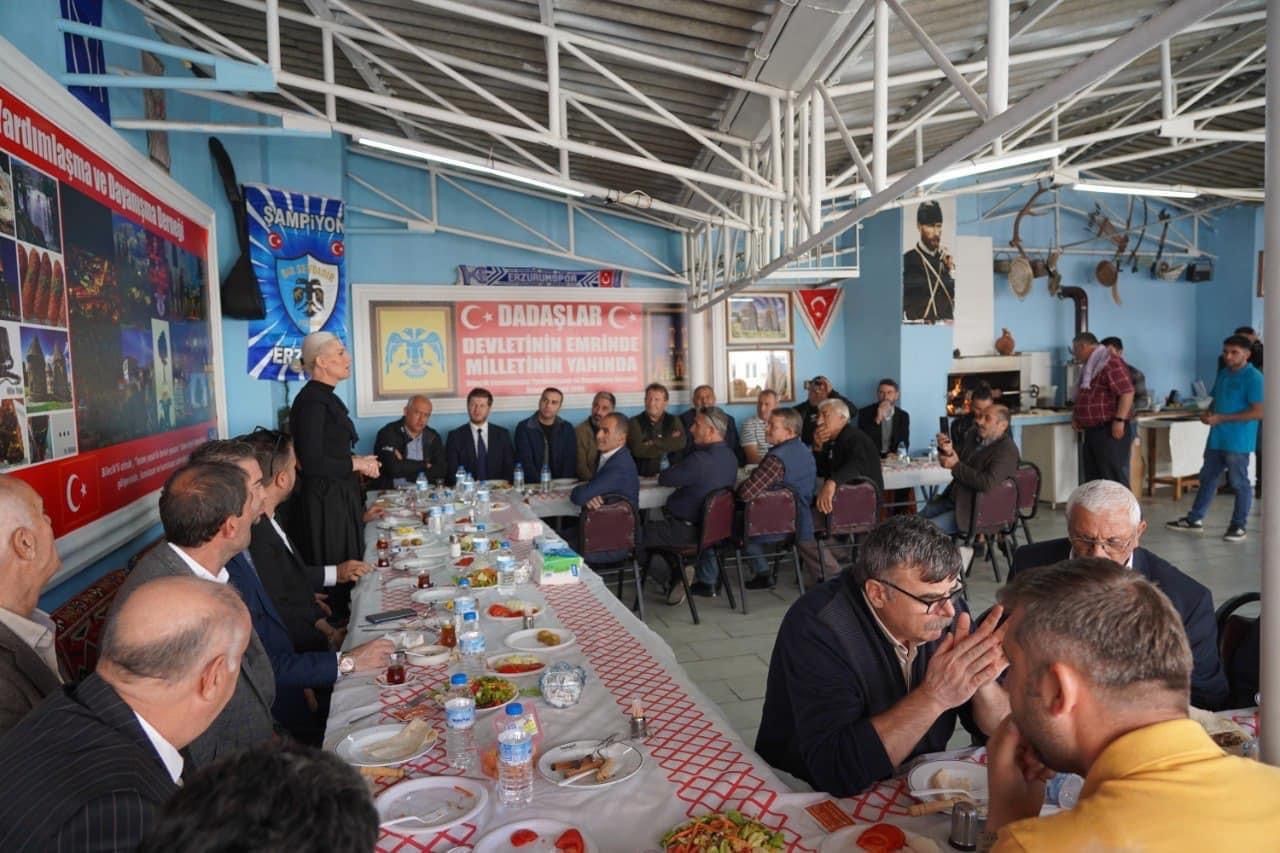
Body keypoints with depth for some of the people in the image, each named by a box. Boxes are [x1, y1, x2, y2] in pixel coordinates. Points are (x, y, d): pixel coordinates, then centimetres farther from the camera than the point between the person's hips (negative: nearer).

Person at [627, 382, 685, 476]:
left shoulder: (674, 420, 11)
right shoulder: (635, 422, 3)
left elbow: (681, 443, -6)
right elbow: (638, 450, -12)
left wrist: (654, 443, -8)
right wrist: (669, 443, -4)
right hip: (643, 475, -1)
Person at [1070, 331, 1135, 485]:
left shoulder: (1110, 363, -14)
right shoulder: (1090, 366, 18)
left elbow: (1127, 392, -21)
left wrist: (1119, 420, -25)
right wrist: (1076, 415, 15)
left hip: (1110, 430, -10)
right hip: (1092, 430, 10)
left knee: (1114, 476, -7)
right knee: (1093, 476, 12)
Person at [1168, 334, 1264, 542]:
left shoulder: (1254, 378, -13)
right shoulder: (1223, 373, 12)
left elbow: (1258, 412, -19)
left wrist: (1220, 418, -19)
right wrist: (1208, 414, 0)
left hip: (1238, 441, -8)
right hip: (1217, 437, 8)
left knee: (1239, 483, 3)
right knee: (1207, 478, 13)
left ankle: (1239, 526, 15)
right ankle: (1194, 520, 21)